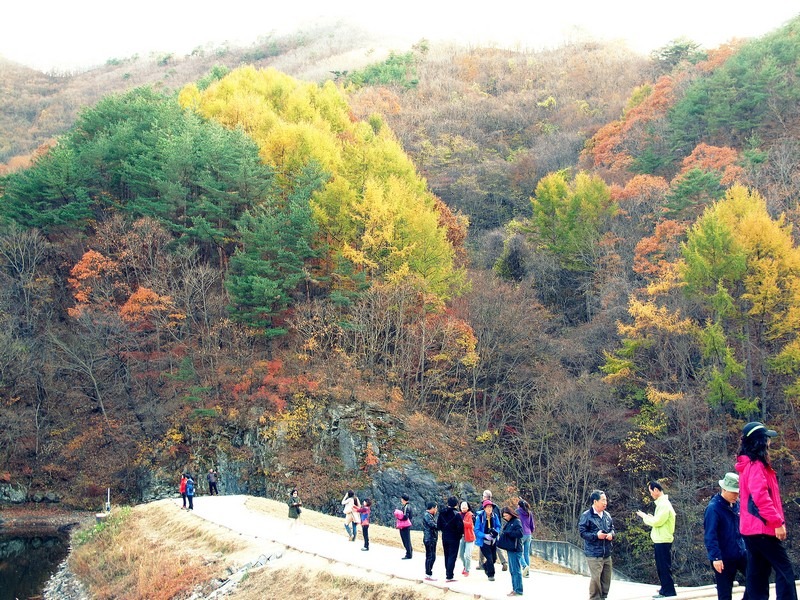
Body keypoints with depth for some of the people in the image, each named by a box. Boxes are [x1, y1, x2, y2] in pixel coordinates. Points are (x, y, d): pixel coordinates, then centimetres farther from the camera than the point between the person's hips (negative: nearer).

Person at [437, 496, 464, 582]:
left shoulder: (442, 513, -1)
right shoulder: (456, 514, -19)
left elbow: (438, 525, 3)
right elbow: (460, 527, -18)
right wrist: (460, 534, 1)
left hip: (445, 538, 5)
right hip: (454, 538, -5)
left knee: (447, 556, 18)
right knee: (452, 557, -1)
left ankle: (448, 573, 25)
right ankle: (449, 576, -4)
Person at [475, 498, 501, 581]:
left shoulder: (494, 516, -5)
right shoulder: (480, 517, -17)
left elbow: (498, 526, 8)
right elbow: (477, 530, -13)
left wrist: (496, 531, -14)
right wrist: (485, 535, -27)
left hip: (493, 540, 5)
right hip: (483, 541, -5)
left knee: (494, 558, 12)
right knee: (489, 558, -10)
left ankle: (485, 566, 43)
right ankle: (490, 574, 10)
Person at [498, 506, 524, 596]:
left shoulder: (516, 521, -12)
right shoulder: (508, 522, 14)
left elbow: (520, 533, -22)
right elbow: (505, 533, 15)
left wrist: (507, 532, -19)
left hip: (515, 549, -9)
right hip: (510, 548, 9)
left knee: (516, 570, -5)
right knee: (512, 570, 14)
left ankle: (518, 590, -1)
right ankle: (514, 588, 21)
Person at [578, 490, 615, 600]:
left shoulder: (607, 515, 9)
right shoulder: (586, 516, -10)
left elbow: (612, 528, 20)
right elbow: (582, 532, -10)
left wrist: (611, 534, -2)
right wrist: (596, 535, -19)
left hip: (607, 553, 6)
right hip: (594, 554, -6)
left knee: (606, 578, 10)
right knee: (595, 578, -9)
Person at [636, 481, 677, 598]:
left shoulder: (664, 505, -17)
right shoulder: (661, 503, 14)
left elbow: (657, 522, -21)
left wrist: (644, 516, -8)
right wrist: (649, 518, 7)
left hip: (663, 541, -10)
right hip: (659, 541, 10)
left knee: (664, 567, -4)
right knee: (661, 567, 16)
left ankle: (669, 592, 1)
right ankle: (665, 590, 23)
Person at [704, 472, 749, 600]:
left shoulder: (737, 504, 4)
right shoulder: (713, 508, -17)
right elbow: (710, 535, -20)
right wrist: (715, 557, -25)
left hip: (741, 553, 6)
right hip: (724, 558, -6)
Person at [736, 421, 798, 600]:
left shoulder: (748, 465, 18)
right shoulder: (756, 465, -13)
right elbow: (760, 496, -24)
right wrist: (777, 521, -22)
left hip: (751, 528, 10)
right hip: (762, 527, -10)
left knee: (758, 575, 8)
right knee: (785, 571, -9)